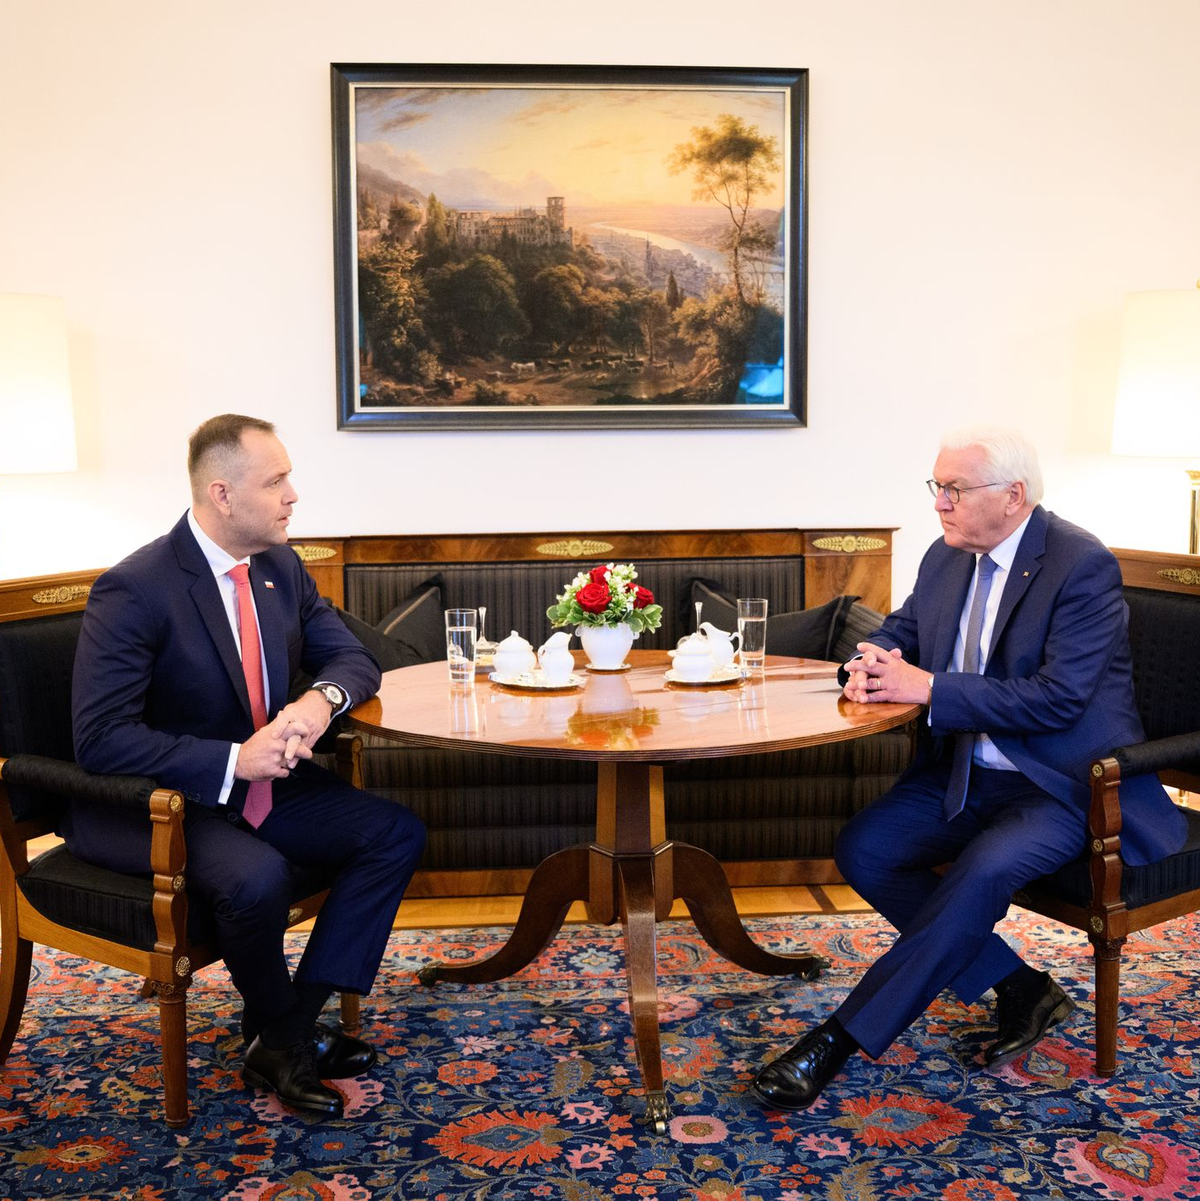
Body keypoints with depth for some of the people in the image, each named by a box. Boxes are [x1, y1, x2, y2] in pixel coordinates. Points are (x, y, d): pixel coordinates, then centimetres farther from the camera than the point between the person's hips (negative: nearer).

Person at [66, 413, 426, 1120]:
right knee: (257, 876, -35)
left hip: (263, 783, 8)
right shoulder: (134, 591, -20)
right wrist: (232, 761, -31)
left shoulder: (280, 566, 2)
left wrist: (322, 699, -16)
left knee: (396, 833, -9)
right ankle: (279, 1034, -3)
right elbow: (102, 740, -24)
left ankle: (293, 1026, -5)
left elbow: (352, 657, 9)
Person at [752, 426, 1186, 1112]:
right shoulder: (948, 557, 7)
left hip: (1063, 784, -7)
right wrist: (873, 665, -8)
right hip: (966, 772, 8)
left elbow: (1058, 697, -24)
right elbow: (900, 632, 18)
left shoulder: (1082, 565, -16)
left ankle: (842, 1041, -25)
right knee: (862, 850, -11)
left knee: (984, 870, -33)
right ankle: (1020, 989, -1)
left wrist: (930, 687, -24)